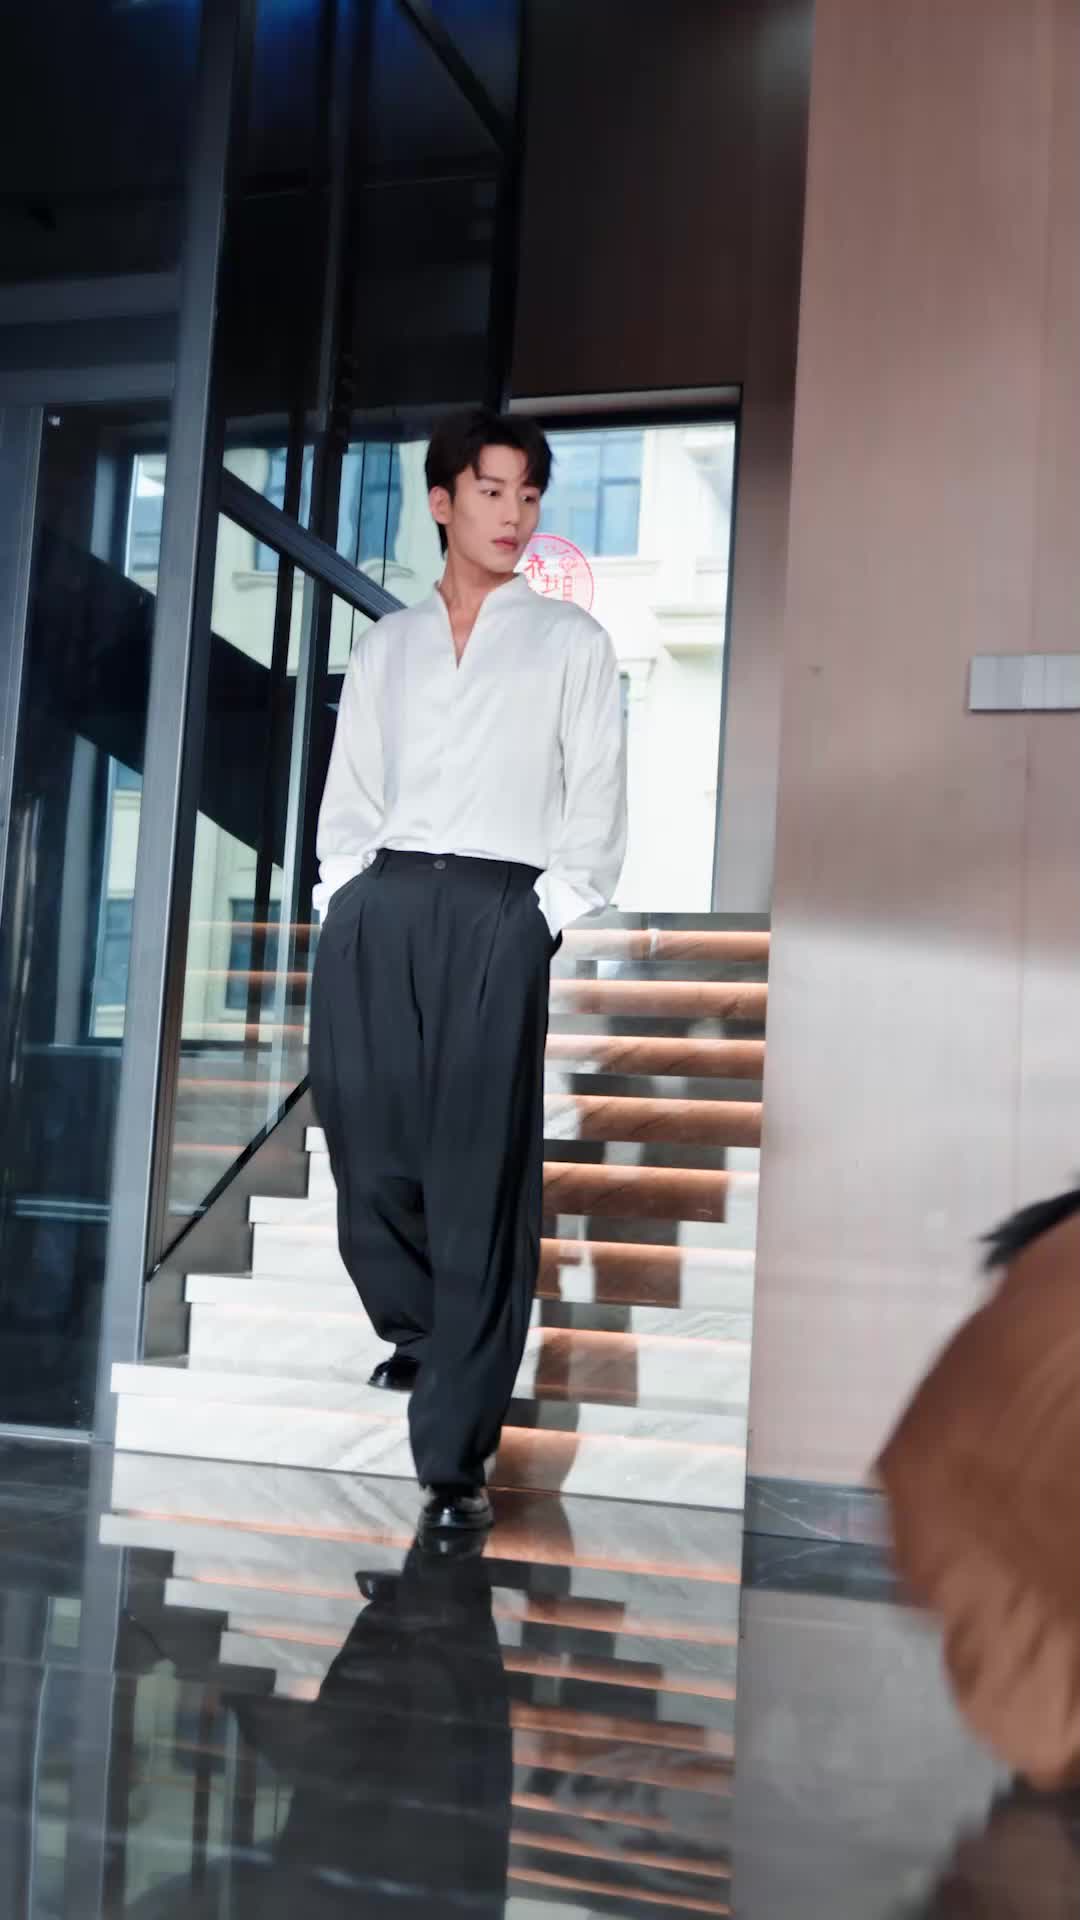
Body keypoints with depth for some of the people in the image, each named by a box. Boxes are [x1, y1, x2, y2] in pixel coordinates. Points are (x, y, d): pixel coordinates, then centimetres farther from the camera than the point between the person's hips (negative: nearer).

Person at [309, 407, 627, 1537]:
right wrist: (346, 899, 3)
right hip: (376, 910, 3)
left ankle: (453, 1454, -5)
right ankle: (418, 1333, 29)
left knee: (480, 1180, -9)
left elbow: (597, 802, 6)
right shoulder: (384, 647, 21)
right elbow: (347, 797, 18)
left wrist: (550, 916, -6)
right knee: (369, 1155, -2)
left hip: (497, 915, -3)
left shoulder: (570, 643, 14)